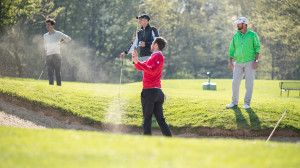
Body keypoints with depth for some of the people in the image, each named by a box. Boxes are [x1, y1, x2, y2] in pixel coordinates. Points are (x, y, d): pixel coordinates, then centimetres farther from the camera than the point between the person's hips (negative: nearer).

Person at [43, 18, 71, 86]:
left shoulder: (58, 34, 1)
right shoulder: (45, 35, 17)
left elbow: (68, 39, -6)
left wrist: (60, 43, -4)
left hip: (56, 56, -4)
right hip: (48, 57, 5)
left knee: (57, 73, -5)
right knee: (50, 73, -3)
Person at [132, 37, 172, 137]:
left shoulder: (158, 56, -9)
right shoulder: (153, 56, 22)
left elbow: (153, 70, -24)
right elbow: (140, 68, 23)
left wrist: (138, 62, -25)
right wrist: (136, 60, 4)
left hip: (150, 91, -9)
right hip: (157, 91, 9)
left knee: (147, 119, -6)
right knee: (160, 119, 7)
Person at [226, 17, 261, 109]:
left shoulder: (253, 35, -2)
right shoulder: (236, 36, 9)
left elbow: (257, 48, -4)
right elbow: (232, 49, 11)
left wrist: (256, 61, -13)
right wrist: (230, 62, 3)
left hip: (250, 62, -4)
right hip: (238, 63, 4)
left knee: (249, 83, -2)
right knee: (235, 82, -1)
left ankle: (247, 103, 5)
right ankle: (234, 102, 10)